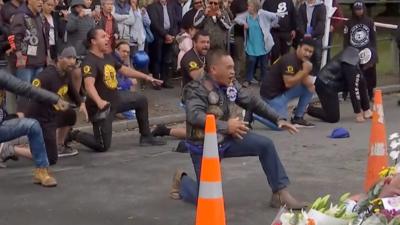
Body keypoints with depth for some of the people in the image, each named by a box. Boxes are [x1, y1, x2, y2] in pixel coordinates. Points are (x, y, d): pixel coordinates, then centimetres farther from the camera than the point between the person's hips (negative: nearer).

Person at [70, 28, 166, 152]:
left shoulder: (108, 57, 5)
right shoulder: (90, 61, -24)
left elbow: (124, 69, 19)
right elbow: (89, 85, -39)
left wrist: (147, 77, 21)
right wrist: (99, 102, -56)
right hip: (101, 107, -9)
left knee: (141, 100, 19)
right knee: (103, 146, -7)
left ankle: (146, 137, 27)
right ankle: (74, 135, 15)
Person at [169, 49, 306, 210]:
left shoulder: (231, 85, -2)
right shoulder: (197, 89, -22)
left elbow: (253, 102, 8)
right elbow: (194, 116, -38)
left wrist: (278, 119, 3)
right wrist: (225, 126, -41)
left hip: (226, 140, 6)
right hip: (204, 146, -6)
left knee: (265, 145, -9)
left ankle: (280, 194, 0)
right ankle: (182, 181, 27)